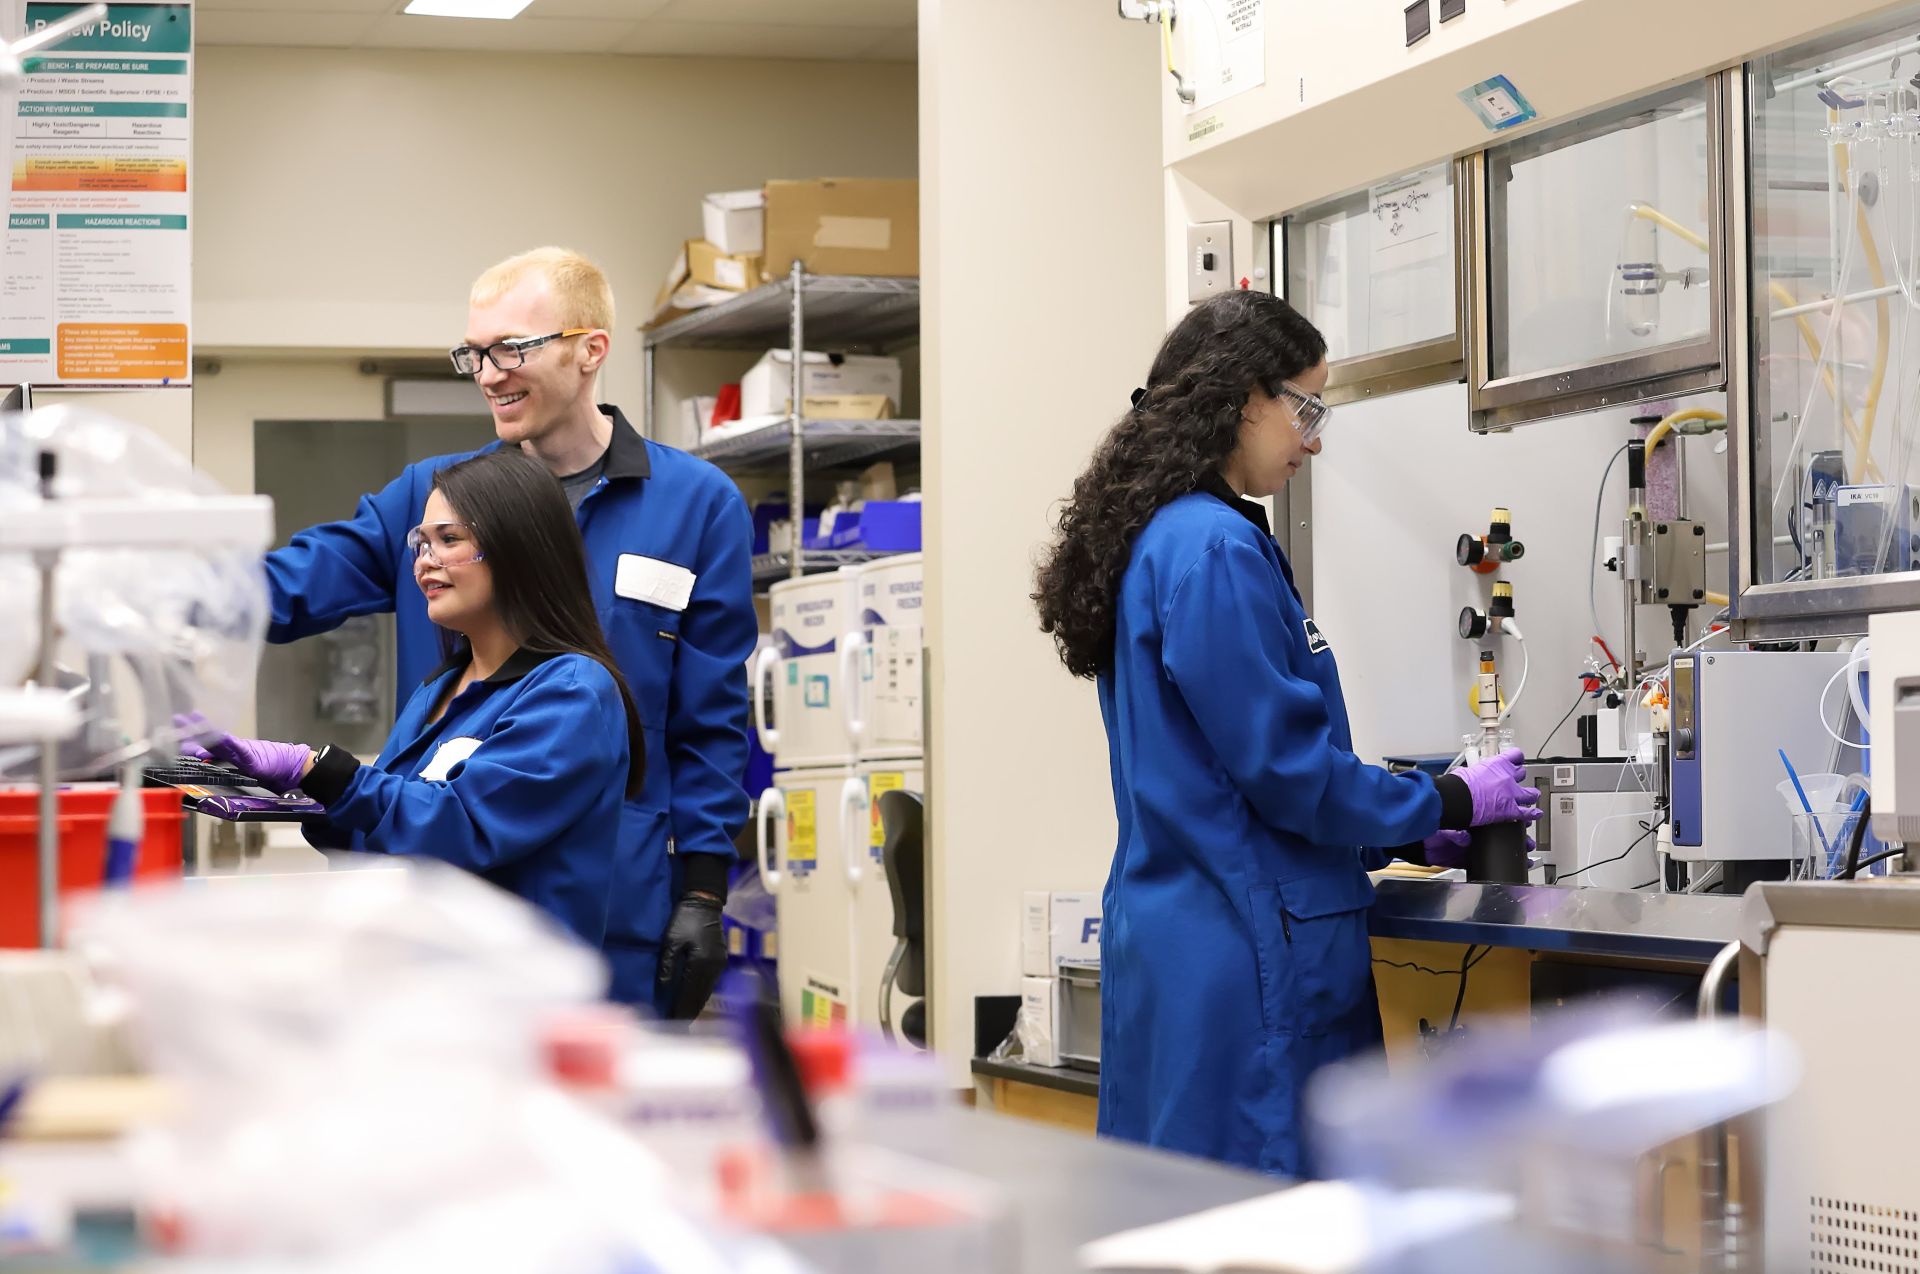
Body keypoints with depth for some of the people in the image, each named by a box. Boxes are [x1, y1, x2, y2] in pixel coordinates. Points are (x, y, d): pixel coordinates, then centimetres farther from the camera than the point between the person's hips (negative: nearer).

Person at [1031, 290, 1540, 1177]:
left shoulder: (1156, 537, 15)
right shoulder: (1215, 549, -15)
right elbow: (1282, 763, -15)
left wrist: (1402, 827, 20)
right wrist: (1449, 805, 0)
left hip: (1167, 929, 10)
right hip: (1242, 954, -10)